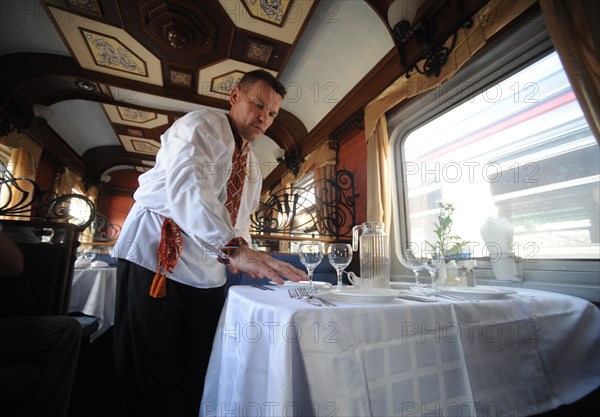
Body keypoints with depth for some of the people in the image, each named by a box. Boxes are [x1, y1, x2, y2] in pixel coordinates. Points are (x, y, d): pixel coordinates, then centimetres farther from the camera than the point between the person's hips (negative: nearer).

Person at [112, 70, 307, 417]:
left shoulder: (253, 163, 16)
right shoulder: (201, 125, -7)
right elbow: (186, 185, -27)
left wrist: (247, 255, 2)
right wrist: (234, 249, -40)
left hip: (207, 272, 7)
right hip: (155, 256, -6)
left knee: (196, 373, 15)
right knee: (151, 374, 4)